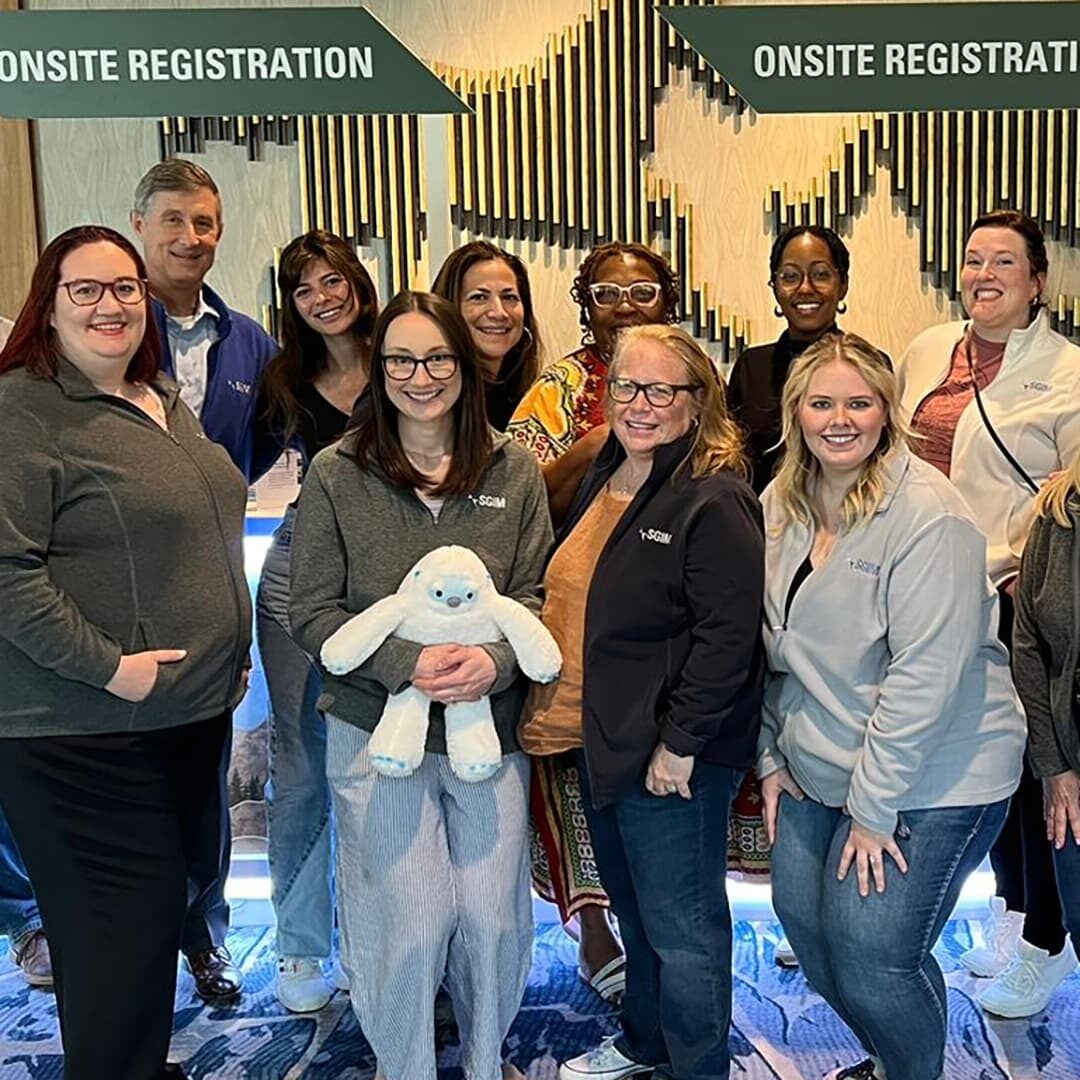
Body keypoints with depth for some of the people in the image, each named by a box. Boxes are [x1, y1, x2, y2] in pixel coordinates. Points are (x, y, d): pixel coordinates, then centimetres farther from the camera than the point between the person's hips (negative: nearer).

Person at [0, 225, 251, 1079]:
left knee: (163, 908, 19)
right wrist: (106, 666, -22)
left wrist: (232, 652, 17)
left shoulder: (165, 403, 13)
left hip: (194, 713, 9)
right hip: (83, 736, -8)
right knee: (121, 929, -2)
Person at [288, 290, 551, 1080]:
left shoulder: (514, 471, 2)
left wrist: (494, 660, -19)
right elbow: (314, 612, -4)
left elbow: (536, 593, 2)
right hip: (378, 733, -2)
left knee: (495, 918, 7)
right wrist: (408, 663, -19)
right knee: (409, 924, 1)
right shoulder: (336, 475, -3)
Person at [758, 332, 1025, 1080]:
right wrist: (771, 756, 8)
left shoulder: (928, 514, -20)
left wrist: (875, 806, -20)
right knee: (804, 922, 13)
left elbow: (926, 675, -23)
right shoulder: (781, 507, 3)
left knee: (872, 954, -6)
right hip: (818, 770, 7)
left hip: (930, 781, -7)